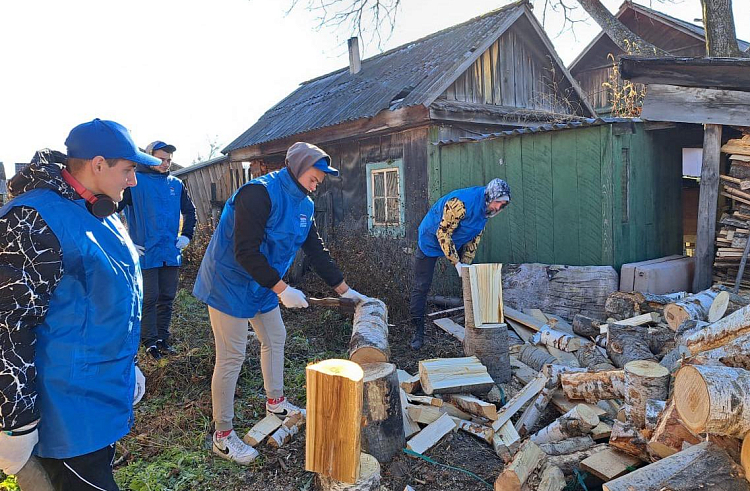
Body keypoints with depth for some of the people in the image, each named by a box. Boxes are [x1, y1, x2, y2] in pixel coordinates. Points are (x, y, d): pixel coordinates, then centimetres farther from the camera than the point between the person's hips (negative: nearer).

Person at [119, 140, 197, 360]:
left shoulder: (176, 184, 8)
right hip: (146, 254, -5)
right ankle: (150, 341, 14)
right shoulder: (134, 182, -7)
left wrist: (186, 235, 11)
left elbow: (189, 210, 23)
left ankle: (163, 337, 24)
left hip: (171, 253, 5)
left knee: (167, 298, 12)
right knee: (149, 299, 2)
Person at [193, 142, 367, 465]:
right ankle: (222, 435, 11)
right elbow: (245, 252, -29)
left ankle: (275, 401, 41)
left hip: (263, 285, 9)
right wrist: (283, 290, -28)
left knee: (275, 339, 18)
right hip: (230, 282, -9)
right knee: (232, 357, -4)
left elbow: (317, 251, 9)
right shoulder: (259, 193, -25)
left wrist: (344, 289, 9)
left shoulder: (303, 205, 3)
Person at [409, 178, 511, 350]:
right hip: (431, 239, -7)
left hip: (457, 242, 7)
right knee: (421, 286, -7)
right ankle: (418, 332, 1)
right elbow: (443, 233, -30)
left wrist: (466, 263, -7)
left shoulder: (486, 207, -9)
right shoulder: (460, 203, -35)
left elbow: (475, 237, 0)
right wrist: (457, 263, -29)